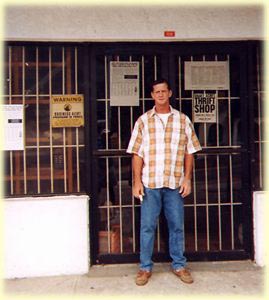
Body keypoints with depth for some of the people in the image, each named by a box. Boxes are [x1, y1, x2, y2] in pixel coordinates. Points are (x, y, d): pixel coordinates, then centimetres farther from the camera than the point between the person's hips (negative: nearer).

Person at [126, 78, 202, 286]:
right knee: (147, 226, 5)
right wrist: (137, 181, -5)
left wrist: (187, 179, 0)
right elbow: (137, 154, 1)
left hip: (175, 183, 1)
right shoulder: (143, 121, 3)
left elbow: (189, 152, 7)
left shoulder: (182, 120, 6)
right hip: (150, 183, -1)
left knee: (177, 226, 10)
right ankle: (145, 267, 20)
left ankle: (179, 265, 27)